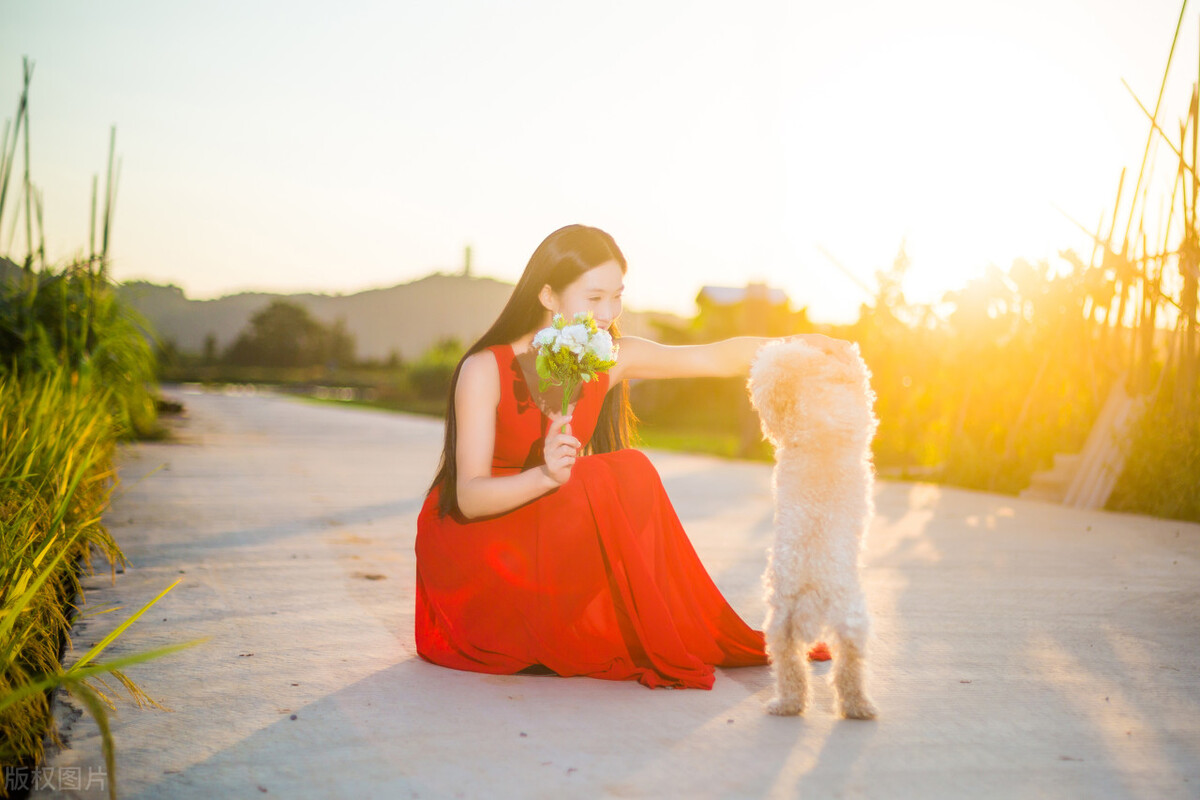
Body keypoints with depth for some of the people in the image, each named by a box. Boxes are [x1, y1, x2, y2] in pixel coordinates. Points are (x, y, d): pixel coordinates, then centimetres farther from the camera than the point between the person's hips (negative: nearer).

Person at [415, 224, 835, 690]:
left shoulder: (612, 359, -6)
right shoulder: (484, 370, -20)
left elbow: (723, 358, -8)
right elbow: (469, 497, -25)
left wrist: (798, 347, -24)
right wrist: (546, 476, -42)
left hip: (553, 539, 6)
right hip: (468, 542, -5)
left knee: (632, 472, -21)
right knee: (593, 477, -28)